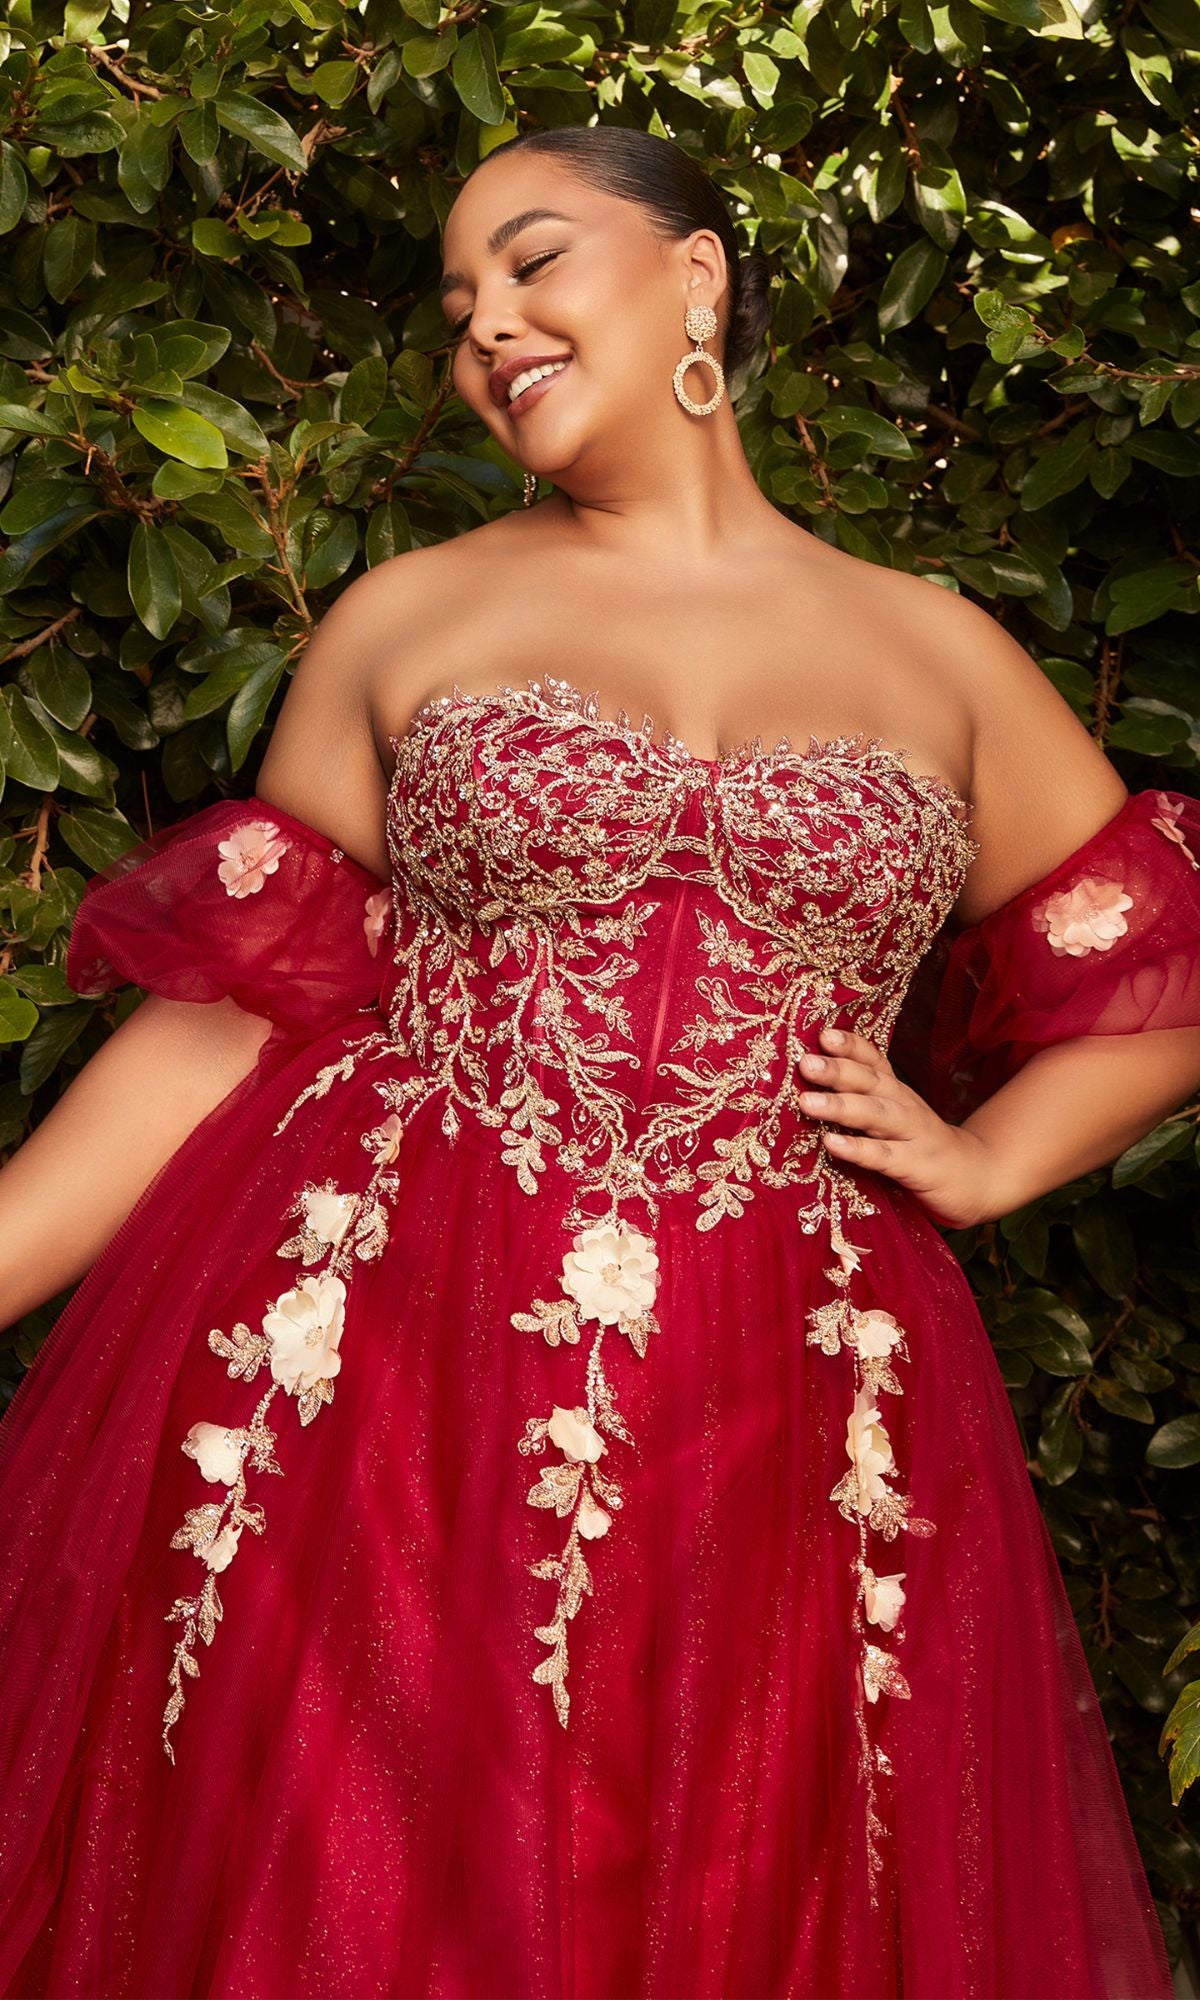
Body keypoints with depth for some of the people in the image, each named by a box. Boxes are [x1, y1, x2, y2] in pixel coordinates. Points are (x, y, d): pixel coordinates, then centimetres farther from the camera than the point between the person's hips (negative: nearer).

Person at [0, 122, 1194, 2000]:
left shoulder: (940, 655, 11)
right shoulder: (402, 620, 8)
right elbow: (234, 1011, 5)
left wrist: (977, 1162, 4)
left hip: (783, 1423, 1)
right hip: (373, 1366, 0)